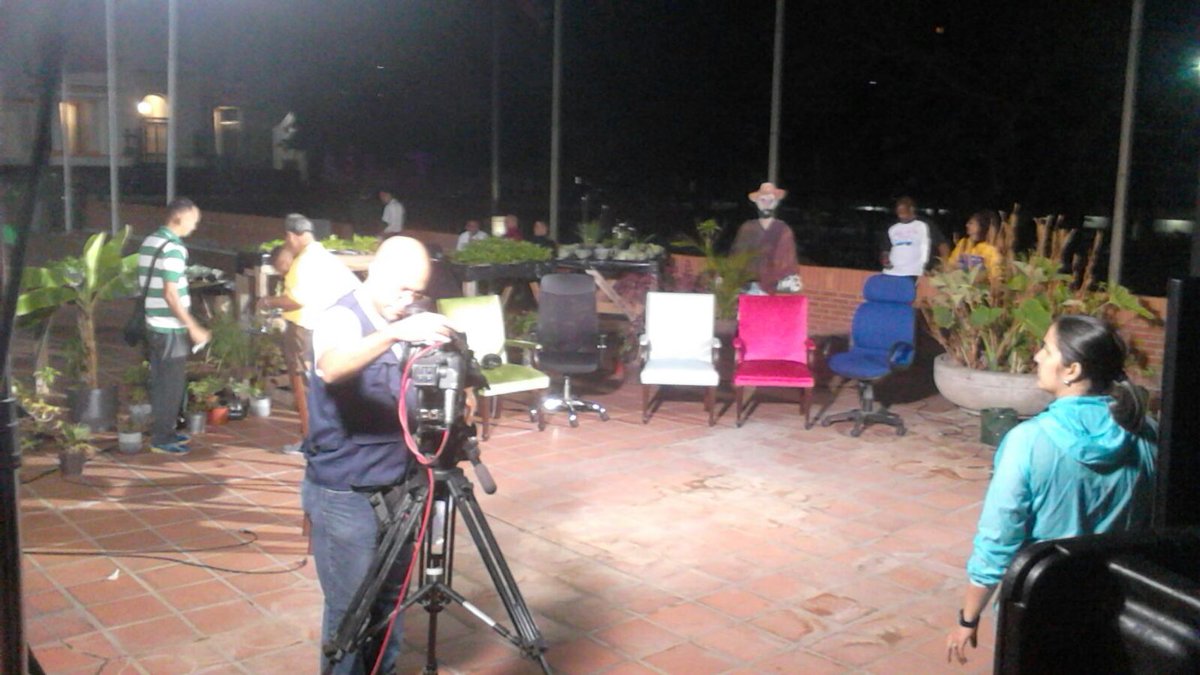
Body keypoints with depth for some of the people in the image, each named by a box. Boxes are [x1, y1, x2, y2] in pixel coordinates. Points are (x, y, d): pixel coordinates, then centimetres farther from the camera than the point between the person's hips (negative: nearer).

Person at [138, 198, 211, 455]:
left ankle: (162, 431, 26)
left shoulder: (149, 242, 10)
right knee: (172, 384, 1)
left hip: (153, 323, 9)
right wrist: (193, 327, -17)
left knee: (160, 382, 17)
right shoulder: (173, 248, -19)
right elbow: (171, 295, -22)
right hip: (171, 328, -9)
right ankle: (161, 439, 8)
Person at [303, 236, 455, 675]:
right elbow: (331, 368, -38)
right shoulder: (342, 317, -15)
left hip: (395, 487, 7)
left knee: (391, 599, 16)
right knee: (350, 606, 2)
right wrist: (394, 333, -50)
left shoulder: (400, 323, 6)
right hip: (344, 493, -7)